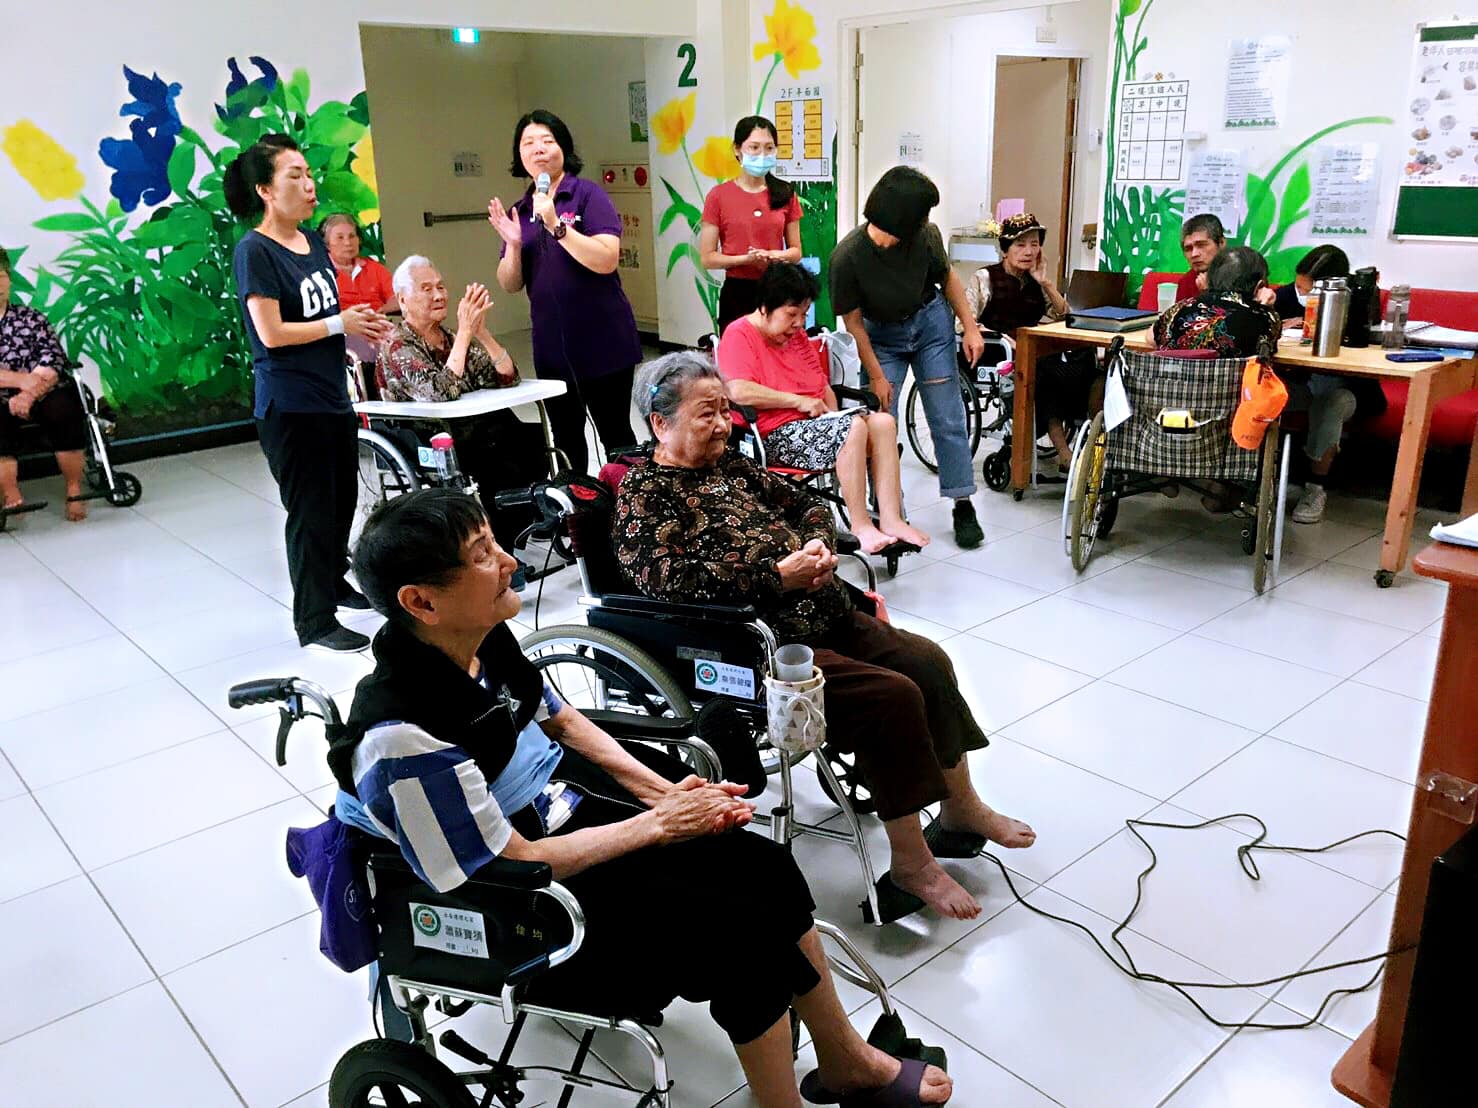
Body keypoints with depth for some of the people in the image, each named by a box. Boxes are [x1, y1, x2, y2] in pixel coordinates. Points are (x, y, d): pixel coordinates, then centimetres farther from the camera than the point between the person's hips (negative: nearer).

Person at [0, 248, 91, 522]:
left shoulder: (31, 317, 13)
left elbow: (53, 361, -1)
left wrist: (29, 395, -19)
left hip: (43, 396, 1)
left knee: (64, 410, -31)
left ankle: (74, 491, -17)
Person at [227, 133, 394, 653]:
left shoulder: (313, 241, 10)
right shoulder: (255, 250, -14)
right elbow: (272, 333, -19)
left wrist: (361, 323, 2)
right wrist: (340, 323, -12)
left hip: (332, 395, 8)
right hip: (289, 406, -8)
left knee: (342, 499, 20)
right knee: (311, 510, -1)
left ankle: (333, 582, 40)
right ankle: (314, 621, 12)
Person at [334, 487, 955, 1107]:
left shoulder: (484, 640, -7)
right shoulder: (404, 737, -30)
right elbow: (515, 867, -24)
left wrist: (662, 791, -2)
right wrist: (655, 824, -16)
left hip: (573, 809, 8)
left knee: (770, 869, 0)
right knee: (743, 931, -15)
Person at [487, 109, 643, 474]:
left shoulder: (587, 194, -6)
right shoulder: (519, 211, 9)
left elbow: (606, 261, -18)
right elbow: (510, 285, 8)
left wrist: (556, 225, -24)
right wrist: (513, 245, -10)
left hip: (602, 341, -5)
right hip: (551, 345, 5)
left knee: (615, 434, 4)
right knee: (566, 439, 15)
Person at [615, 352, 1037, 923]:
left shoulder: (731, 465, 17)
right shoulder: (644, 493, -7)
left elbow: (806, 504, 23)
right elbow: (672, 581, -22)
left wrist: (818, 546, -1)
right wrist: (779, 575, -20)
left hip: (824, 614, 9)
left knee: (928, 662, 1)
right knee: (892, 696, -21)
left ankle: (961, 807, 19)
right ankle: (909, 865, -9)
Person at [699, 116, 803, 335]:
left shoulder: (785, 194, 6)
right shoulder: (719, 196, -2)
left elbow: (796, 251, 11)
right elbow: (708, 258, -3)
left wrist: (776, 255, -11)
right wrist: (748, 259, -17)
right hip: (737, 292, -2)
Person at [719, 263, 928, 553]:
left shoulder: (797, 334, 21)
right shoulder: (740, 334, -5)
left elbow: (823, 385, 28)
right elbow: (739, 391, -22)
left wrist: (833, 414, 5)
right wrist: (800, 401, -16)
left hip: (818, 423, 8)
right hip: (776, 436, -8)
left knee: (883, 421, -16)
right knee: (854, 427, -29)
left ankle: (890, 520, -21)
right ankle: (860, 526, -23)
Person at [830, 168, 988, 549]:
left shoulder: (925, 235, -20)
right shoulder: (847, 256, -27)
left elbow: (947, 277, 1)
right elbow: (853, 320, -16)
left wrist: (970, 328, -1)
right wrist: (876, 376, -13)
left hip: (930, 323, 2)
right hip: (881, 335, -1)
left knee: (948, 421, 3)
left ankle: (963, 507, 14)